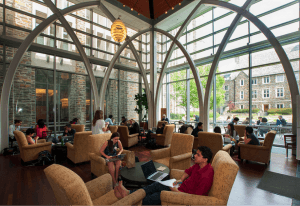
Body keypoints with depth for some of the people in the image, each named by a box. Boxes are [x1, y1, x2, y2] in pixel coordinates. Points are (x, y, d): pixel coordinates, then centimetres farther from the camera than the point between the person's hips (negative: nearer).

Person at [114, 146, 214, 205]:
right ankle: (128, 193, 2)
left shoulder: (206, 177, -28)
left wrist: (178, 192, -21)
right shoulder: (198, 165, -1)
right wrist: (181, 180, 3)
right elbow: (188, 171, 18)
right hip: (181, 187, 8)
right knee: (156, 185, -1)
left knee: (157, 196, -14)